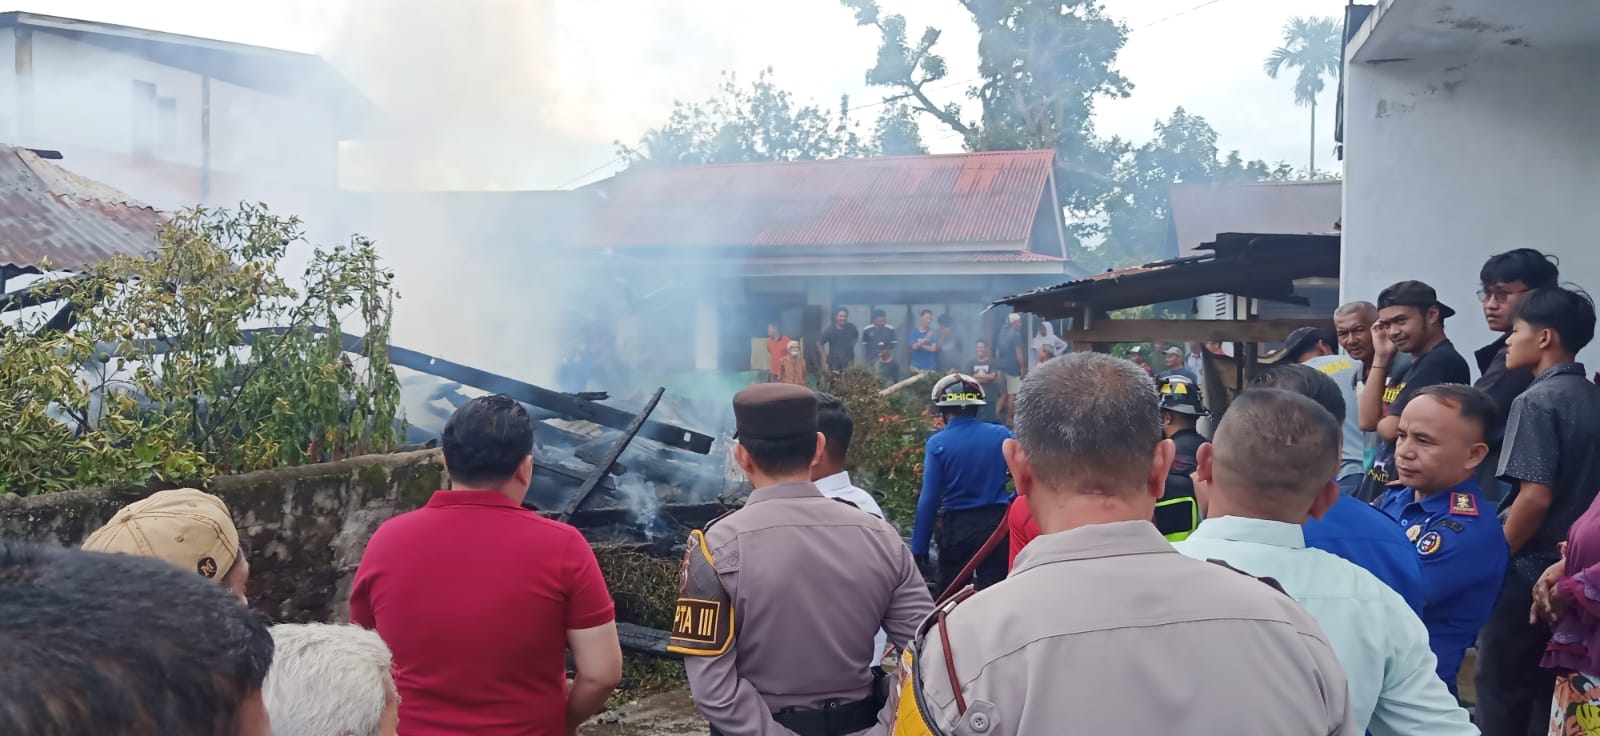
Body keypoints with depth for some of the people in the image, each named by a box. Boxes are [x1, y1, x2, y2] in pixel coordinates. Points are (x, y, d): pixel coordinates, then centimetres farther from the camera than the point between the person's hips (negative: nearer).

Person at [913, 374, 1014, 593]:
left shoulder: (937, 444, -8)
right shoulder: (1002, 435, -1)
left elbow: (929, 499, -9)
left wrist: (919, 549, -5)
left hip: (956, 526, -2)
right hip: (996, 523, 2)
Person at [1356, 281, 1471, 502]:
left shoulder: (1442, 362, -15)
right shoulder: (1405, 367, 13)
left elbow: (1391, 429, -20)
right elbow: (1367, 421, 5)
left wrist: (1382, 423, 5)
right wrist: (1381, 357, 6)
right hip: (1378, 490, 9)